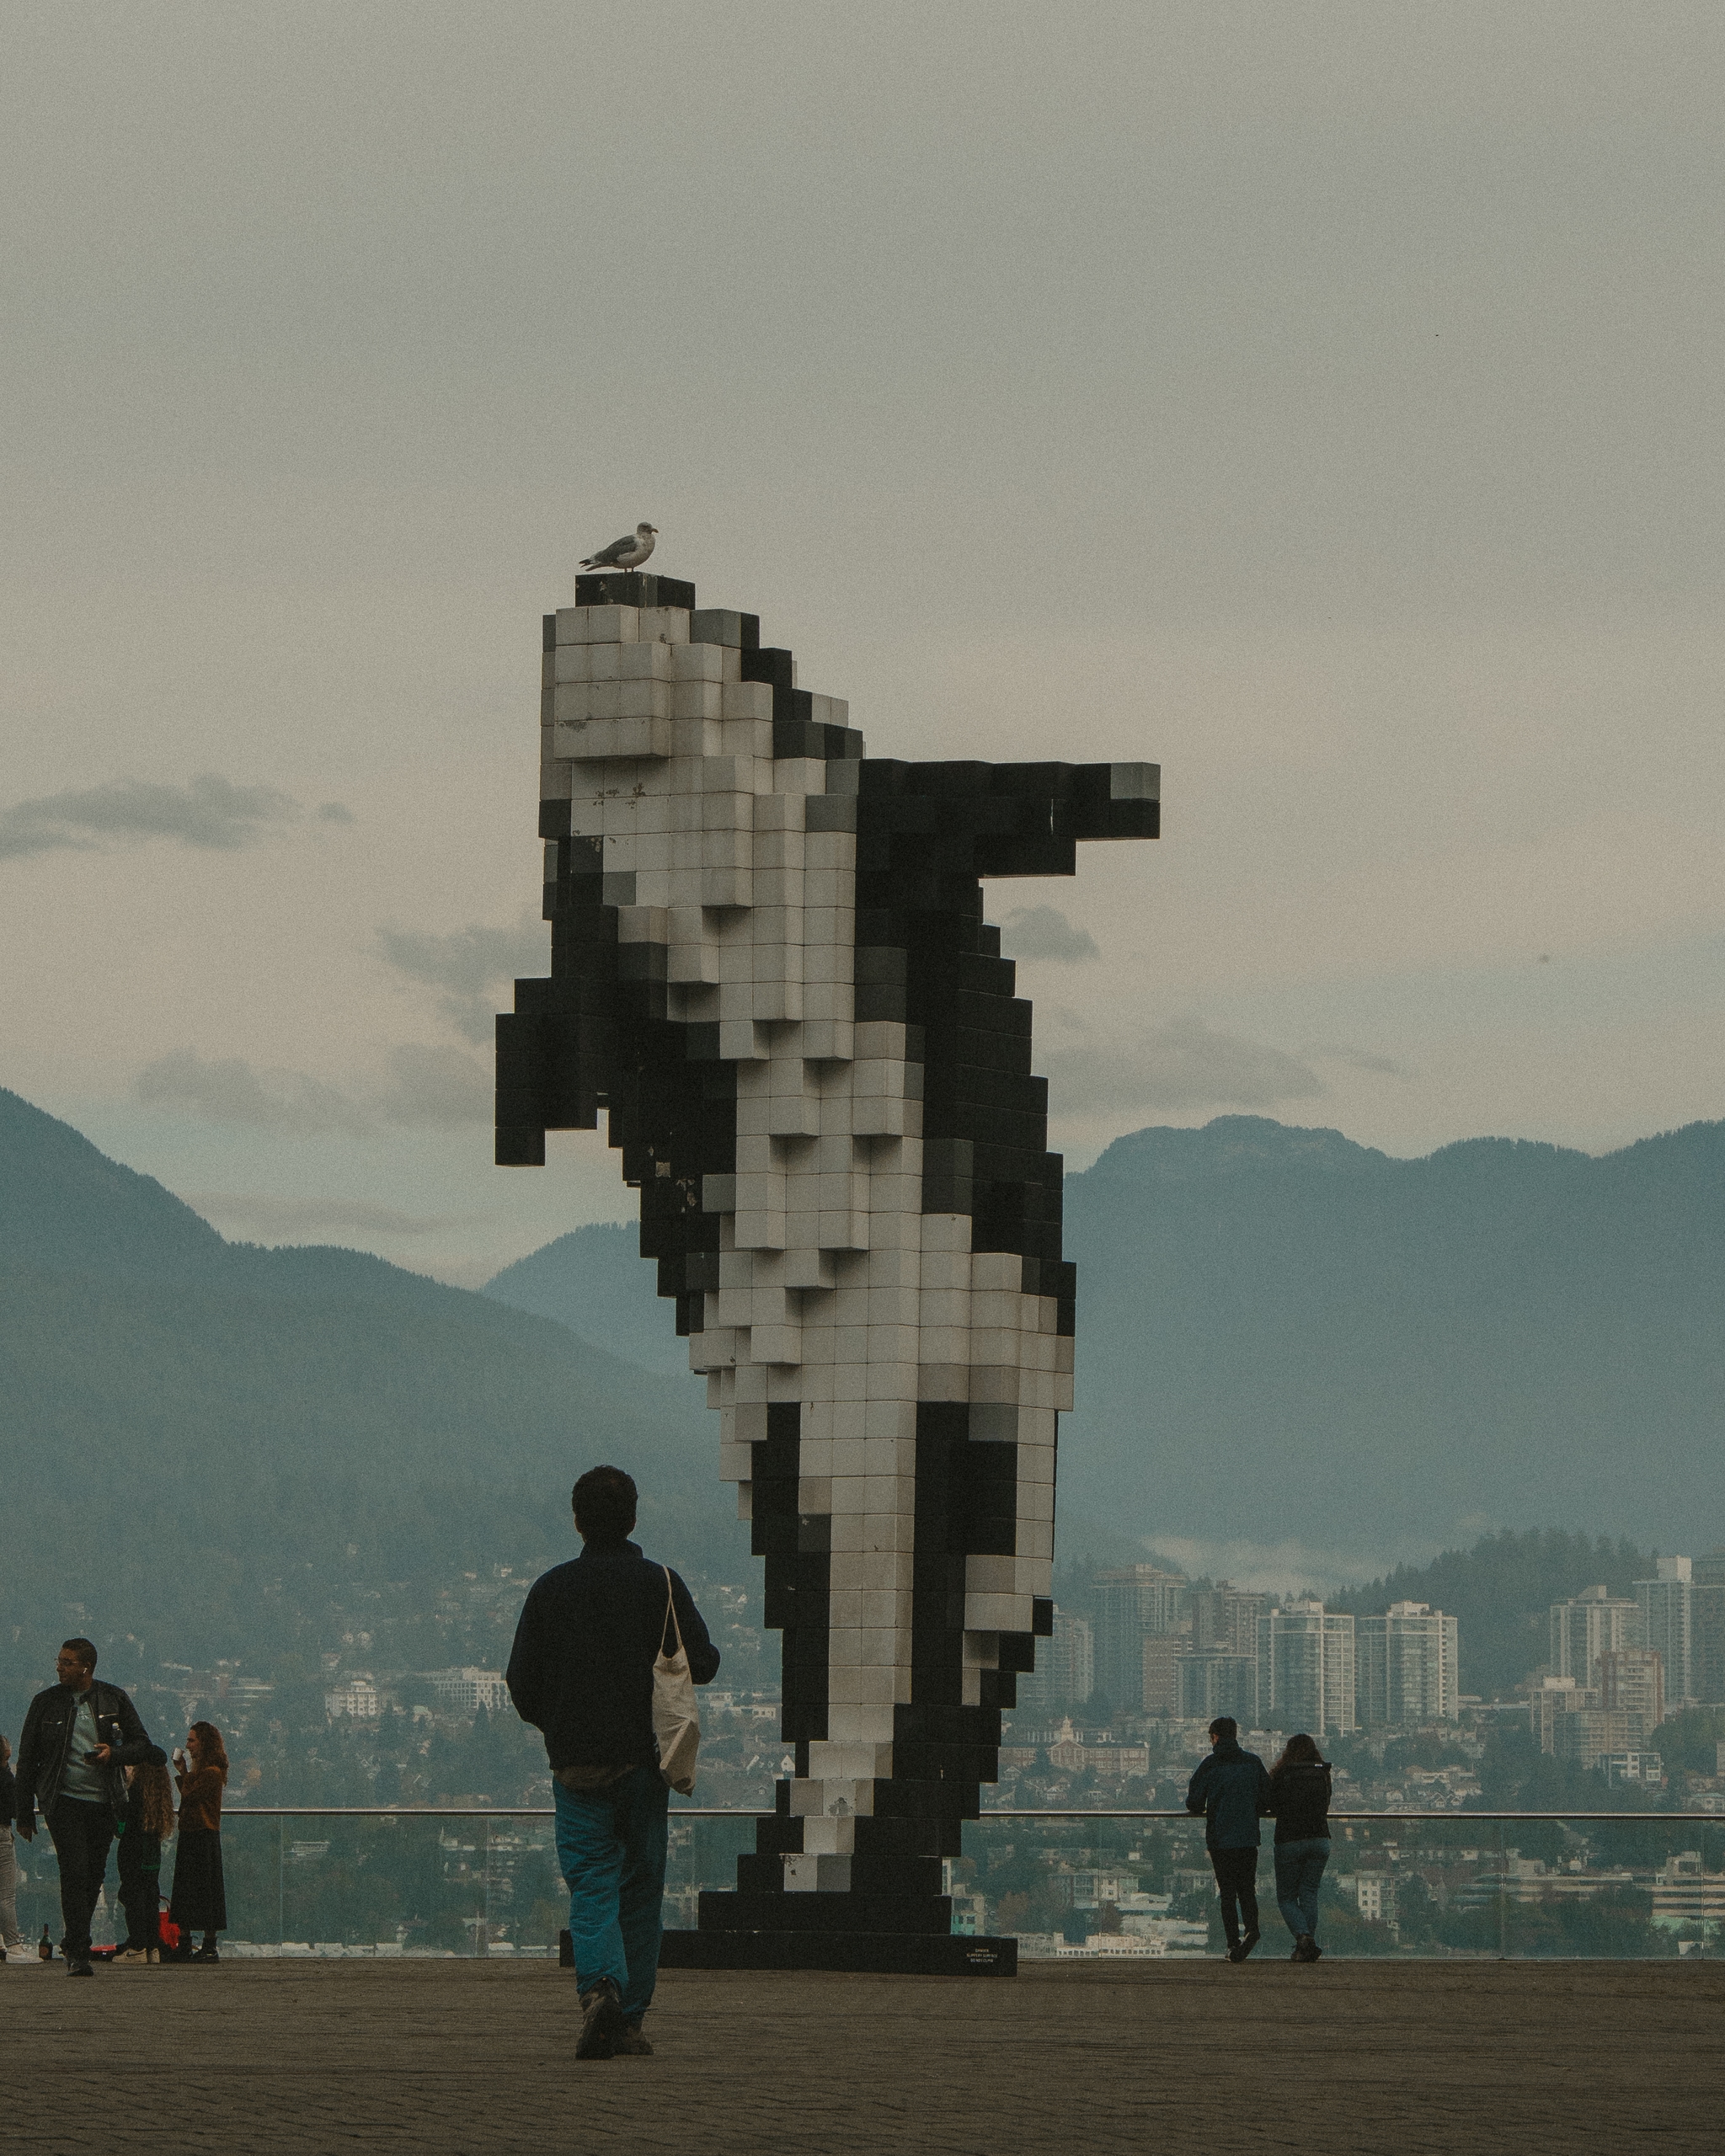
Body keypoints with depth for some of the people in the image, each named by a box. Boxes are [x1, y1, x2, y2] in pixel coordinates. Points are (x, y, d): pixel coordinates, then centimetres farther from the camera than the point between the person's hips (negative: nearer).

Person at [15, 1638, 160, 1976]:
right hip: (63, 1801, -2)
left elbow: (143, 1745, 10)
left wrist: (113, 1754, -12)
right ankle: (78, 1952, -16)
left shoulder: (113, 1700, 7)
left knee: (94, 1876, 6)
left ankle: (73, 1944, 26)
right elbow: (27, 1758, 8)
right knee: (75, 1872, -16)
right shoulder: (46, 1703, 5)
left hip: (103, 1803, 2)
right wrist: (25, 1812, 6)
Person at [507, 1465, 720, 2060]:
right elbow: (702, 1664, -2)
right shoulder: (661, 1585, -1)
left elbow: (521, 1681, 0)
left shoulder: (551, 1589, -1)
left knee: (591, 1884, -3)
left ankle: (599, 1986, -29)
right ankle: (630, 2019, 10)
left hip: (577, 1764, -1)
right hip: (645, 1760, 1)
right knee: (641, 1888, 11)